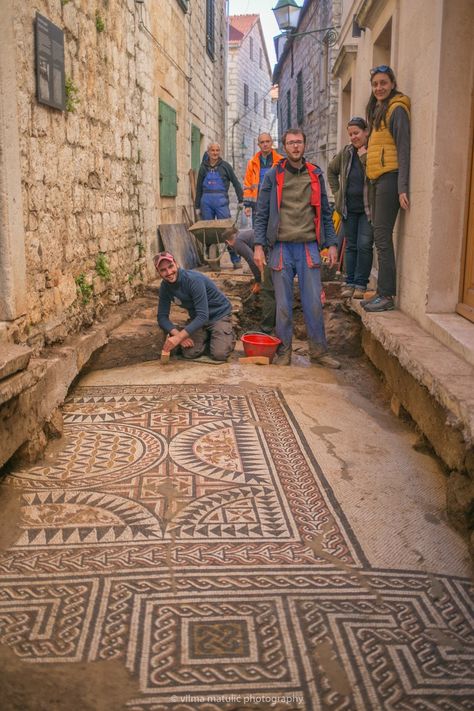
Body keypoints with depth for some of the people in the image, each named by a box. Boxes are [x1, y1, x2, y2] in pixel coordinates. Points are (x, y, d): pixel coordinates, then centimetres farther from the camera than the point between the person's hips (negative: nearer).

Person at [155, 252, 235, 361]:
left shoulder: (193, 279, -28)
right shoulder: (165, 286, -9)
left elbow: (203, 316, -32)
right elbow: (162, 317, -6)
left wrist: (179, 337, -38)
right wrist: (178, 334, -26)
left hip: (219, 314, -5)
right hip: (197, 318, 5)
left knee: (219, 354, -23)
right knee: (189, 353, -18)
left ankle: (228, 333, 10)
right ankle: (207, 335, 13)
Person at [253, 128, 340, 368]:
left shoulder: (315, 175, 11)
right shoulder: (273, 176, 5)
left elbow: (325, 213, 14)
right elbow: (262, 214, 3)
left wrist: (331, 244, 7)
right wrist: (259, 245, -6)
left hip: (309, 246, 2)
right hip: (282, 247, -1)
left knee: (313, 303, 2)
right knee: (283, 304, 4)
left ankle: (319, 351, 12)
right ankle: (283, 351, 14)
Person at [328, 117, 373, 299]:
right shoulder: (346, 153, 9)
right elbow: (331, 170, 24)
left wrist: (365, 158, -16)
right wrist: (336, 192, 16)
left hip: (368, 208, -4)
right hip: (349, 208, 5)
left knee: (364, 245, -7)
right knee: (351, 245, 9)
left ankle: (361, 284, 2)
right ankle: (350, 283, 15)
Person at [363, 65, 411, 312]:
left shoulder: (397, 109, -7)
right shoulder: (377, 110, 21)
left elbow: (404, 149, -14)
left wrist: (402, 188, -20)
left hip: (389, 178, -9)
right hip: (376, 180, 9)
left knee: (382, 236, -12)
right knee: (380, 236, 9)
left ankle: (386, 296, -9)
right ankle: (384, 291, 15)